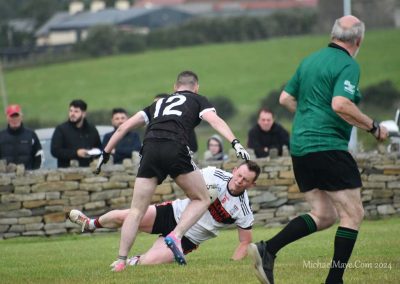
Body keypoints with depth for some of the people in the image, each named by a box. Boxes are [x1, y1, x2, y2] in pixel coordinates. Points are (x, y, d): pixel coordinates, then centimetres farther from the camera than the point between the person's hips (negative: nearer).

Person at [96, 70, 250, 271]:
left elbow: (124, 127, 30)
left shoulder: (159, 103, 35)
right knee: (201, 200, 15)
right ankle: (176, 236, -6)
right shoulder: (198, 100, 24)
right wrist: (235, 143, -7)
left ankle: (121, 261, 1)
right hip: (175, 149, -3)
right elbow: (215, 121, 4)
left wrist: (106, 153, 35)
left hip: (150, 149, 3)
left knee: (137, 210, 10)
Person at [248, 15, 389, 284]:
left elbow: (286, 98, 20)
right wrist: (373, 127, -13)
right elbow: (340, 104, -24)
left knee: (324, 215, 14)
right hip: (328, 147, -9)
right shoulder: (348, 65, -10)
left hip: (300, 148, 9)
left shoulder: (310, 61, 15)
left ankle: (267, 250, 0)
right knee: (353, 213, 0)